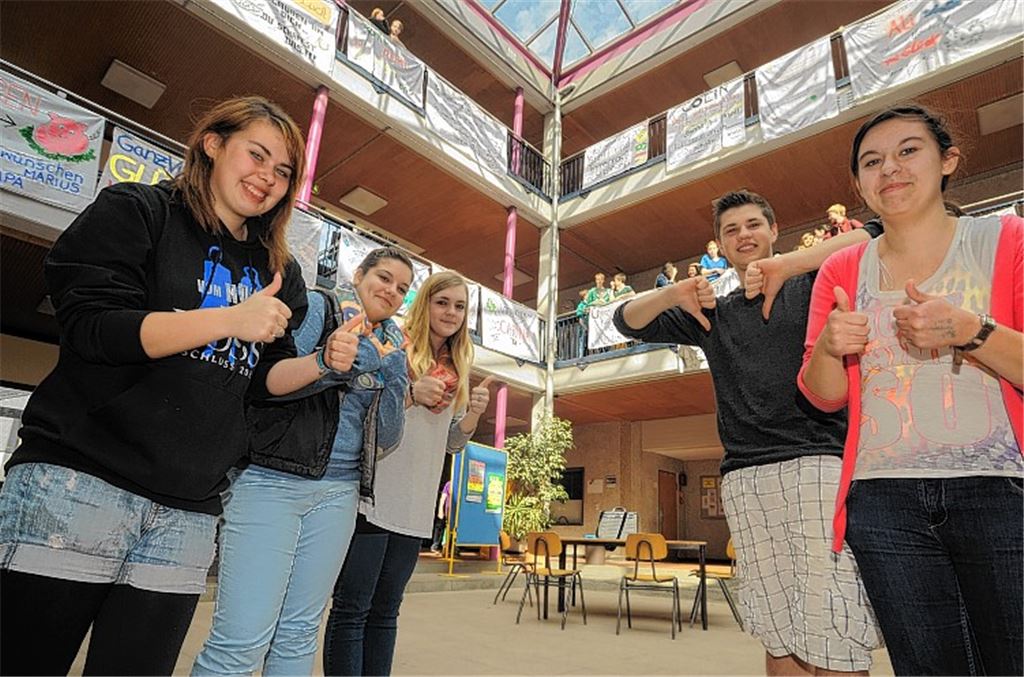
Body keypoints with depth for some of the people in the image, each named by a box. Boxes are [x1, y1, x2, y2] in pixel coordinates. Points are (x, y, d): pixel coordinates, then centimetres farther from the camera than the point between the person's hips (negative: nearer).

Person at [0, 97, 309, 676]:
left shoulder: (278, 271, 14)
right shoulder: (136, 211, 1)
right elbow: (89, 324, -10)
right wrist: (231, 319, -19)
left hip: (190, 513, 5)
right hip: (80, 481, -4)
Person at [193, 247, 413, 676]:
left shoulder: (389, 348, 14)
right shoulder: (317, 307, -1)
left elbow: (386, 439, 10)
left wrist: (397, 380, -5)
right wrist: (324, 362, -29)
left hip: (338, 493, 6)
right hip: (271, 479, -5)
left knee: (298, 634, 10)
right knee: (242, 640, -8)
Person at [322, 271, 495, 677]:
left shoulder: (457, 371, 14)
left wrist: (474, 413, -3)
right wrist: (410, 394, -22)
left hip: (415, 507, 5)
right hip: (373, 497, -5)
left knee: (384, 612, 14)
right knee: (352, 609, 1)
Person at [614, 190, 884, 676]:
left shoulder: (813, 284, 12)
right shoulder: (711, 313, 19)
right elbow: (628, 321, 14)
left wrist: (785, 266, -15)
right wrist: (673, 294, -7)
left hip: (819, 461, -2)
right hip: (745, 477, 3)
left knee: (832, 634, -9)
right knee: (778, 636, 5)